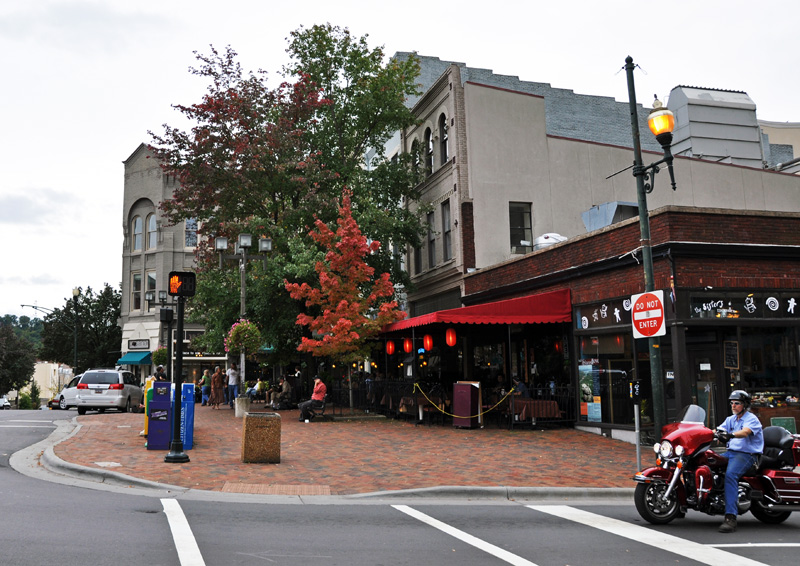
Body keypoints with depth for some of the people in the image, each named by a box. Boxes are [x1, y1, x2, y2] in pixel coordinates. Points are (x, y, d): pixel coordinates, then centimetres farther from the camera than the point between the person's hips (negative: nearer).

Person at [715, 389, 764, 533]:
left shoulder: (752, 419, -5)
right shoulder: (730, 419, 19)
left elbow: (745, 432, -26)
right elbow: (719, 430, 9)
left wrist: (730, 434, -46)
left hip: (747, 454, -8)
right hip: (731, 452, 8)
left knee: (730, 474, -32)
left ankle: (730, 517, -37)